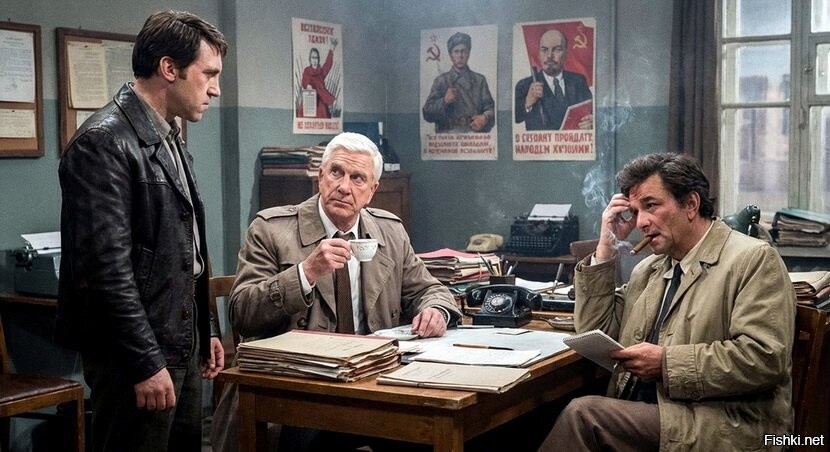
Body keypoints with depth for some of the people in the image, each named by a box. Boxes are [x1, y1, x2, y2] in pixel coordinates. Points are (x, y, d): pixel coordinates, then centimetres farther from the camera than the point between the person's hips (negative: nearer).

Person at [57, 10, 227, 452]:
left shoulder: (170, 139, 14)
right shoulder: (103, 142, -15)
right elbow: (106, 266, -21)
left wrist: (207, 329, 17)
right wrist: (145, 363, -20)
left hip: (181, 345, 9)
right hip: (136, 354, -9)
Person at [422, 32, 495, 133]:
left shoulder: (479, 80, 18)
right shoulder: (441, 81, 12)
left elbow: (489, 107, 13)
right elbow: (427, 114, 7)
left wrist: (485, 117, -9)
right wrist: (444, 101, -9)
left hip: (475, 132, 1)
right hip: (449, 135, -1)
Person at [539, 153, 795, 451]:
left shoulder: (754, 259, -4)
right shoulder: (649, 269, 18)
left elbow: (763, 357, -15)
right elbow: (596, 334, 16)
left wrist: (666, 362, -18)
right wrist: (606, 248, 9)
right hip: (640, 416, 6)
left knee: (583, 413, -25)